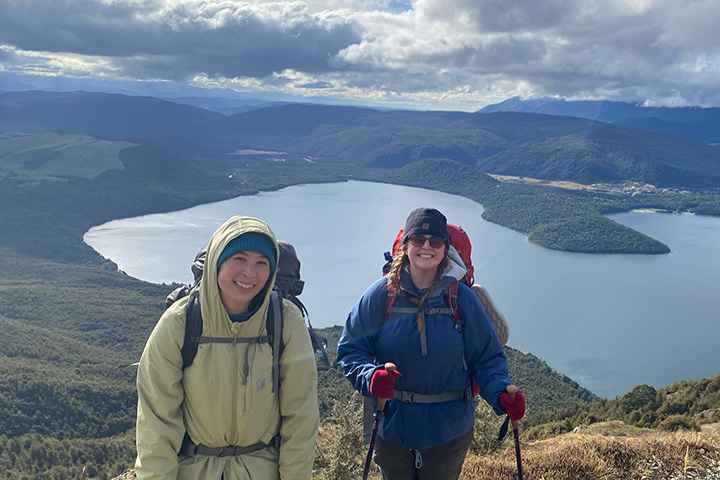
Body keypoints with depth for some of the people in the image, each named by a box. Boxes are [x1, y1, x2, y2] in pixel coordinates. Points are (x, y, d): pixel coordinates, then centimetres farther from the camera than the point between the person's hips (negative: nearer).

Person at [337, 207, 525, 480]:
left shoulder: (462, 298, -7)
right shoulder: (382, 294, -7)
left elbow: (487, 358, -2)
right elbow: (349, 350, -4)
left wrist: (501, 393, -21)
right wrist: (371, 377, -24)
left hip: (448, 430, 0)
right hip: (391, 426, 0)